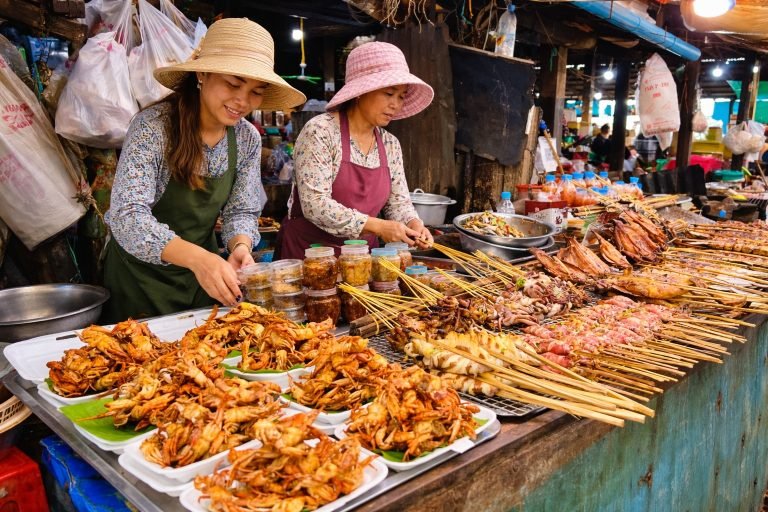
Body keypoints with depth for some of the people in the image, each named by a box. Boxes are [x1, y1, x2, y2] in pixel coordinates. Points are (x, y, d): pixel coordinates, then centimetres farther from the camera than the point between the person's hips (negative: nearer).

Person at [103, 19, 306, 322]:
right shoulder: (154, 126, -22)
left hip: (202, 280, 5)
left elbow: (241, 212, -2)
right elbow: (127, 216, -31)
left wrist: (240, 246, -25)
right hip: (142, 275, -4)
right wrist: (196, 257, -46)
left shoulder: (247, 139, -7)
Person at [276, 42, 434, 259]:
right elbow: (315, 204, -20)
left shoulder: (390, 144, 7)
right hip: (310, 252, -5)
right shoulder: (320, 131, -12)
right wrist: (377, 226, -23)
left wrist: (413, 224, -11)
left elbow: (398, 201, 11)